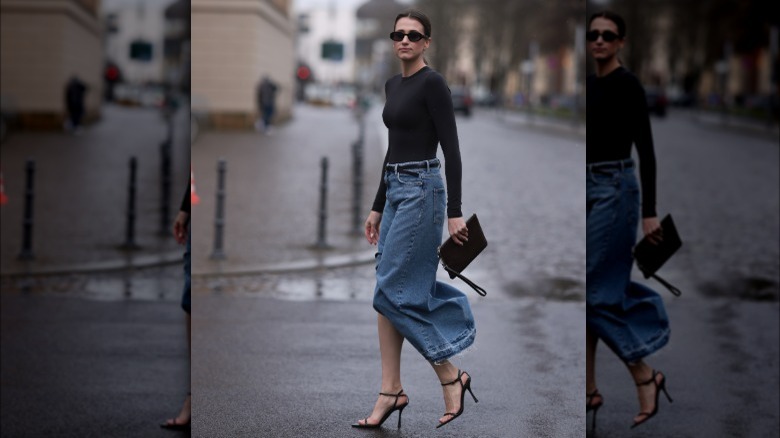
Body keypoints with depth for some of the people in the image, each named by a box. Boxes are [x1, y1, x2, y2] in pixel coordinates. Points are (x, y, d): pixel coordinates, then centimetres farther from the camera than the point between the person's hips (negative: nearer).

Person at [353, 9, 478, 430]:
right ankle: (391, 391, 10)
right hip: (396, 192, 9)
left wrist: (455, 212, -19)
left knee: (394, 291, -8)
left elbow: (451, 149, -15)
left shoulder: (432, 83, -12)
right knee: (387, 292, 6)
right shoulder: (393, 85, 14)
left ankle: (451, 376, 2)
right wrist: (377, 207, 19)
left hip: (421, 191, -9)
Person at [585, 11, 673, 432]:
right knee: (586, 293, 6)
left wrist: (650, 211, -19)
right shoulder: (588, 84, 13)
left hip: (614, 190, -8)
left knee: (598, 291, -9)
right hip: (587, 190, 8)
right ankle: (589, 389, 11)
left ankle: (646, 377, 3)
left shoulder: (627, 84, -11)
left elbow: (645, 149, -15)